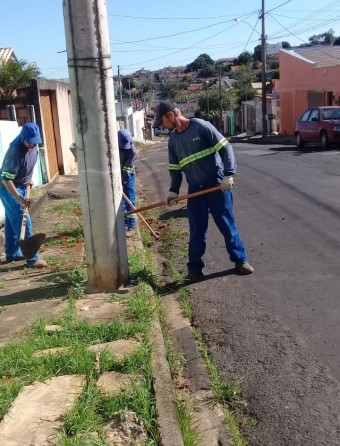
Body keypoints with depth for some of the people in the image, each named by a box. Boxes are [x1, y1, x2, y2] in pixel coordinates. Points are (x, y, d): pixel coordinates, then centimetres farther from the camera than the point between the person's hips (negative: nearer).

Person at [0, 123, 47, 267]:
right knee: (24, 223, -7)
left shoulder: (32, 146, -6)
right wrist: (20, 199, -32)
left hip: (20, 186, 8)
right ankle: (32, 258, -1)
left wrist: (28, 179, 16)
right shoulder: (15, 153, -32)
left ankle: (12, 253, 28)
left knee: (12, 222, 17)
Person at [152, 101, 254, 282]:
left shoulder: (201, 126, -11)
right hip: (195, 189, 5)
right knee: (196, 230, 7)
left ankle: (240, 260, 21)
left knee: (227, 225, 5)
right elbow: (175, 168, 17)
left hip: (218, 185, -5)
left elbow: (225, 148, -12)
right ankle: (195, 267, 17)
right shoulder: (173, 140, 9)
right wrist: (174, 190, 6)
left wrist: (228, 175, -19)